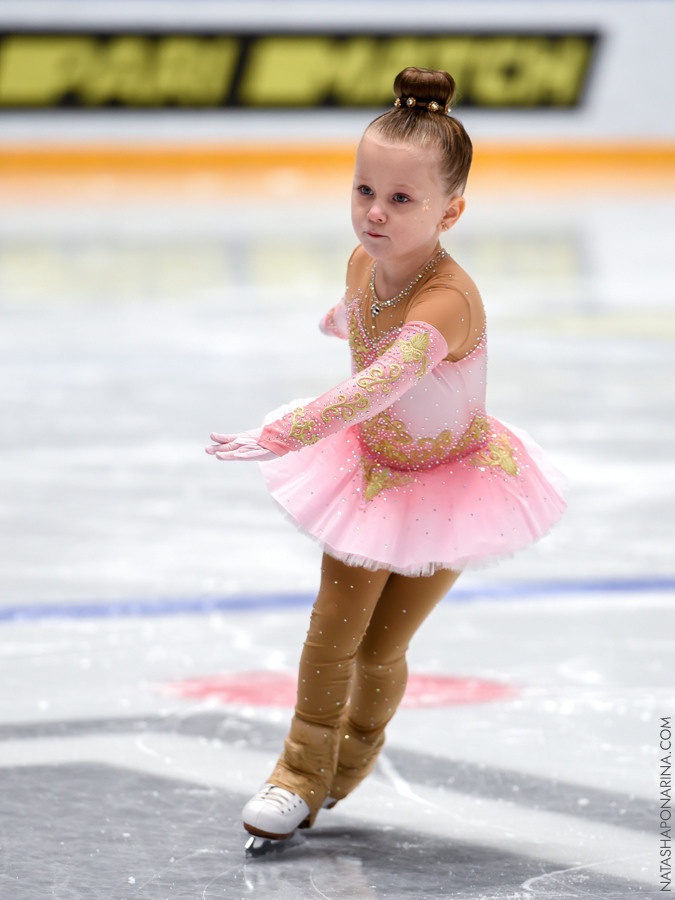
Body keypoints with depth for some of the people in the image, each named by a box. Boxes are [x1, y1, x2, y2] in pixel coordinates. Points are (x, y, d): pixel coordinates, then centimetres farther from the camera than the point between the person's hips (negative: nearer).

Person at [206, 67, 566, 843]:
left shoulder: (446, 301, -39)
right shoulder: (364, 262, -16)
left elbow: (383, 384, -56)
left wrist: (284, 435, -63)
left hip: (451, 483, -5)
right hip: (373, 467, 5)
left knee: (379, 649, 6)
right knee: (331, 634, 3)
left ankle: (347, 768, 33)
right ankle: (301, 772, 21)